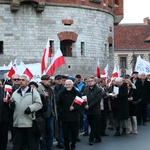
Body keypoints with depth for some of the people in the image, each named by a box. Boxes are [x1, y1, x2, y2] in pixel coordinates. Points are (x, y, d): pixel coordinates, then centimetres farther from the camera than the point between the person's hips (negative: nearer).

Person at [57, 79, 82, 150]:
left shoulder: (77, 93, 1)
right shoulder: (62, 93, 8)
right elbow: (59, 104, 12)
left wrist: (74, 107, -15)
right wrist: (60, 111, -1)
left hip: (74, 117, -1)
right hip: (64, 116, 1)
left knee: (74, 132, 4)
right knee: (65, 132, 3)